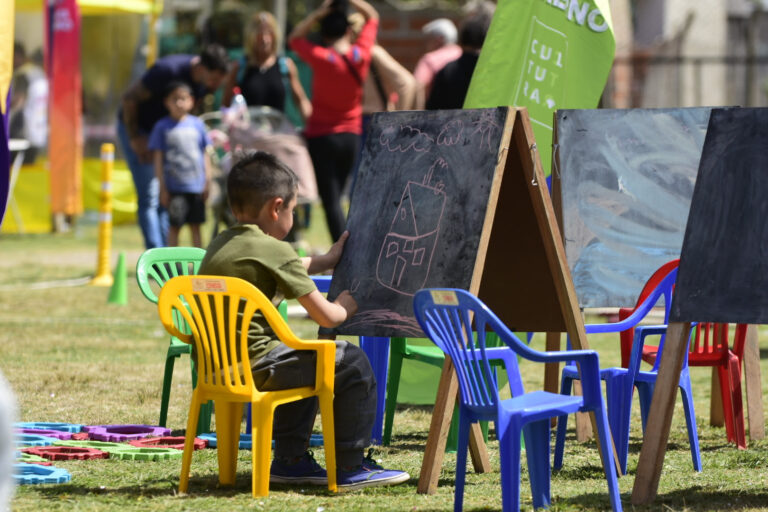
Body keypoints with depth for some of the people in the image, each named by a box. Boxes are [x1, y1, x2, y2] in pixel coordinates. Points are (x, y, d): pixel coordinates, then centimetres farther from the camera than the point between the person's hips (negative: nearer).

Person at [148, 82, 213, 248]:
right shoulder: (162, 127, -2)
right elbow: (158, 158, -2)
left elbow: (206, 154, 10)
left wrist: (207, 182, 6)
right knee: (174, 227, 3)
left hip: (196, 186, 2)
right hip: (174, 187, -2)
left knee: (195, 226, 8)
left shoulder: (197, 124, 5)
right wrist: (162, 188, -5)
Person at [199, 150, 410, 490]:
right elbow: (325, 316, -9)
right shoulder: (275, 250, -11)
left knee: (304, 362, 34)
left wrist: (326, 261, 45)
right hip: (252, 365, -9)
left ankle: (290, 461, 34)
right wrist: (345, 306, 13)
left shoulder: (220, 245, 15)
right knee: (352, 363, 1)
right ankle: (350, 468, 4)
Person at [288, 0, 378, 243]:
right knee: (335, 197, 18)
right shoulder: (361, 55, -6)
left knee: (331, 201, -8)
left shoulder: (321, 58, -16)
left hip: (322, 137, -5)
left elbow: (294, 38, 1)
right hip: (352, 136, 5)